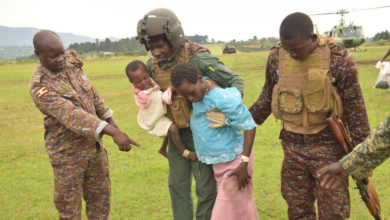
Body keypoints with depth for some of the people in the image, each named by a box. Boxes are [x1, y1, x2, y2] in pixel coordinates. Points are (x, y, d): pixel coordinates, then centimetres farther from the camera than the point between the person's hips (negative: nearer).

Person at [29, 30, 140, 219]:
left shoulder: (70, 62, -3)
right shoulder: (40, 86, -22)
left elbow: (92, 93, 9)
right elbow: (73, 115, -33)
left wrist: (112, 122, 12)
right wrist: (114, 133, -42)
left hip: (93, 144, 6)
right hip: (67, 150, -6)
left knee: (100, 194, 17)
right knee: (69, 203, 9)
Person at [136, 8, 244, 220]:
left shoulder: (199, 59, -23)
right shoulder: (152, 65, -5)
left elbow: (236, 82, -16)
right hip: (176, 134, 6)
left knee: (205, 187, 5)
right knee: (177, 185, 14)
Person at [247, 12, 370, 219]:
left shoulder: (340, 59, -15)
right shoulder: (276, 56, -4)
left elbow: (355, 109, -8)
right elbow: (268, 96, 12)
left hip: (328, 147, -3)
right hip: (292, 147, 4)